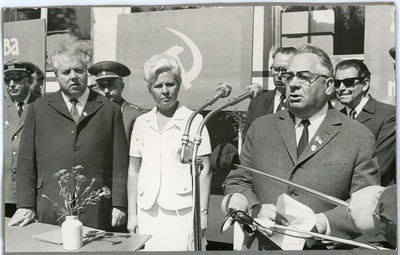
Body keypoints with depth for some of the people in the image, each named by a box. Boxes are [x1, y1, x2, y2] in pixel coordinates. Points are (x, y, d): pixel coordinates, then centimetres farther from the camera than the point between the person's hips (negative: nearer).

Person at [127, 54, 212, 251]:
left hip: (182, 213, -3)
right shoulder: (141, 122, 6)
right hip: (147, 214, 3)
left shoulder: (194, 120, -4)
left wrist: (202, 212, -8)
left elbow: (204, 170, -4)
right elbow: (134, 171, 9)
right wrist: (132, 214, 8)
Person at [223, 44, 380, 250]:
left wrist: (322, 224, -22)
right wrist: (255, 210, -16)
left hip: (324, 247, -2)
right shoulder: (260, 127, 2)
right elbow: (235, 183, 2)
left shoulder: (359, 138, -5)